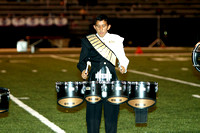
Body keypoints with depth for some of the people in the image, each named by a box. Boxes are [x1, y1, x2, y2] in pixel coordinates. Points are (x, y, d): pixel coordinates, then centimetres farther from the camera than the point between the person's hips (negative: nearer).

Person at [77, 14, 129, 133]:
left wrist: (123, 66, -9)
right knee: (93, 113, -1)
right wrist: (83, 70, -11)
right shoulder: (88, 41, 7)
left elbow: (123, 58, 12)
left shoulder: (116, 40, 9)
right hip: (94, 80, 0)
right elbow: (82, 61, 9)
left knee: (111, 113, 2)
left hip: (111, 81, 1)